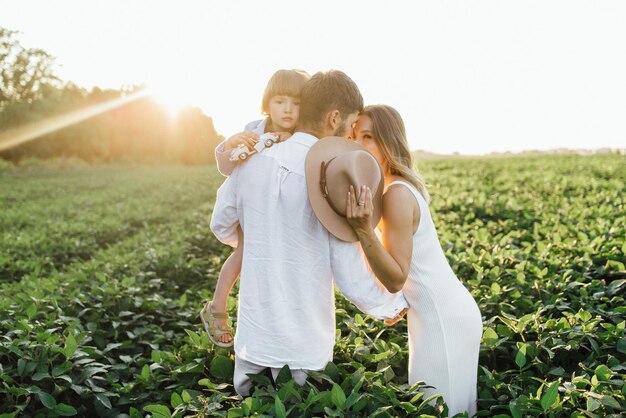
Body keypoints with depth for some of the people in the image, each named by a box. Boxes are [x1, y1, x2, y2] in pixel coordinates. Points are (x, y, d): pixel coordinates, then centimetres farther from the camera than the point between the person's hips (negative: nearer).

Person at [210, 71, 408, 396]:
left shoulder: (252, 161, -4)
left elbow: (222, 226, 14)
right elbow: (351, 278, -14)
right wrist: (393, 304, 7)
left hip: (252, 340, 4)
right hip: (303, 348, -4)